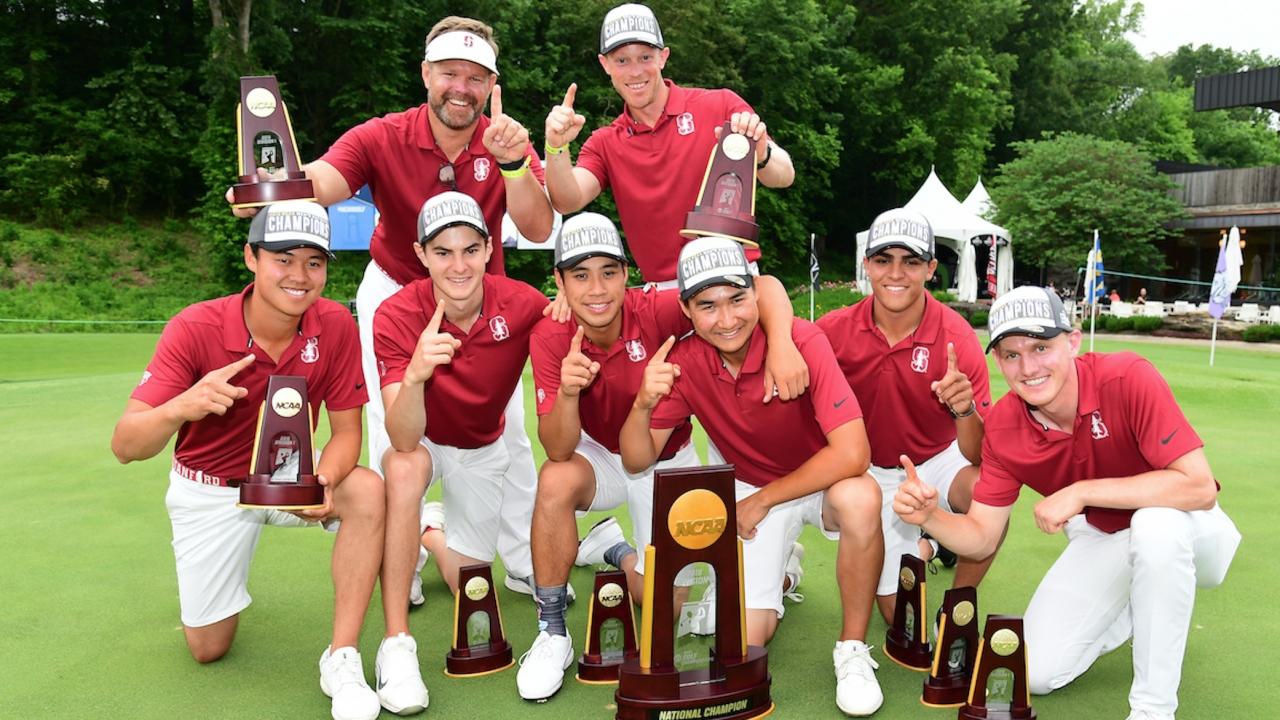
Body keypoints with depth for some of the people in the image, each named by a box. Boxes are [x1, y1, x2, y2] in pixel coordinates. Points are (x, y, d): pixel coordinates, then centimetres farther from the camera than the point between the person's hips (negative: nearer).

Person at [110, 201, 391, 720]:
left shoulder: (335, 324, -20)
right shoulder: (194, 328, -25)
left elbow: (346, 430, -14)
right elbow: (125, 446, -28)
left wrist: (325, 481, -36)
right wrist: (181, 408, -50)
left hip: (291, 471, 1)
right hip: (211, 488, -1)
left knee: (367, 491, -31)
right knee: (208, 648, 5)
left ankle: (341, 659, -20)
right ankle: (217, 579, 41)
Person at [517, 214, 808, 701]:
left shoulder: (658, 312, -28)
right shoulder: (550, 337, -22)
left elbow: (764, 287, -30)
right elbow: (558, 451, -27)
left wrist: (780, 346, -49)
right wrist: (567, 392, -47)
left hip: (667, 464, 0)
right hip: (599, 455, 0)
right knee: (556, 481, -34)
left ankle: (614, 550, 32)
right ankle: (552, 634, -15)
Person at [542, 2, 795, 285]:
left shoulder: (721, 105, 0)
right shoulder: (604, 145, 10)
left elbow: (784, 177, -5)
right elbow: (568, 202, -5)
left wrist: (761, 153, -27)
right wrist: (557, 148, -23)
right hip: (661, 293, 2)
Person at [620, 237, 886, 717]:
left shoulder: (804, 342, -27)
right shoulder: (683, 361, -16)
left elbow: (852, 453, -33)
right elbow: (637, 461, -12)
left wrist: (761, 501, -23)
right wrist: (644, 403, -33)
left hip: (822, 480, -2)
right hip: (750, 489, 3)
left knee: (860, 498, -38)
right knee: (745, 639, -7)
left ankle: (853, 650, -14)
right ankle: (776, 573, 30)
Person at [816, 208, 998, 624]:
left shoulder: (956, 336, -20)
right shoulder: (833, 331, -17)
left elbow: (978, 457, -22)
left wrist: (965, 410, -43)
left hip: (937, 462, 0)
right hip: (873, 473, 1)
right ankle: (919, 548, 36)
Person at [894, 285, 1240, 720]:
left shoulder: (1127, 378, -29)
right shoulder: (1002, 426, -16)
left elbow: (1199, 487, -34)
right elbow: (981, 539, -13)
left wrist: (1082, 492, -35)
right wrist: (928, 517, -33)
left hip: (1185, 528, -3)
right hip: (1101, 538, 4)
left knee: (1155, 523, -40)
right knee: (1038, 672, -7)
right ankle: (1140, 605, 20)